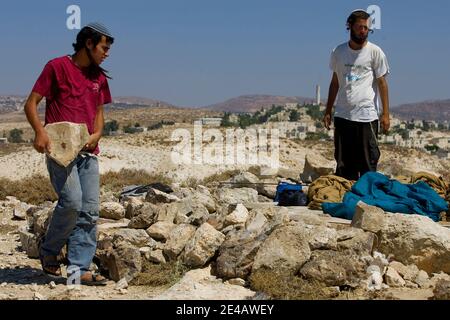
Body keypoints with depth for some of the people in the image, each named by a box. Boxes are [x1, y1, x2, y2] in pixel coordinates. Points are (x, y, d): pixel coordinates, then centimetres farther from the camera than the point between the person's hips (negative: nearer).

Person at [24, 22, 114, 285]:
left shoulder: (100, 78, 16)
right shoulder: (58, 67, -2)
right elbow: (31, 104, -3)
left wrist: (97, 134, 1)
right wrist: (40, 132, -20)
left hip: (88, 151, 6)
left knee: (90, 209, -2)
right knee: (72, 201, -18)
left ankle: (79, 268, 1)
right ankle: (49, 252, 5)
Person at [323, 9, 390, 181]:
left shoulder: (375, 52, 1)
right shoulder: (339, 52, 11)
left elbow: (382, 83, 0)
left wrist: (385, 114, -6)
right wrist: (328, 111, 15)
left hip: (367, 116, -3)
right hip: (342, 115, 4)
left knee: (368, 163, -2)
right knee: (343, 165, 7)